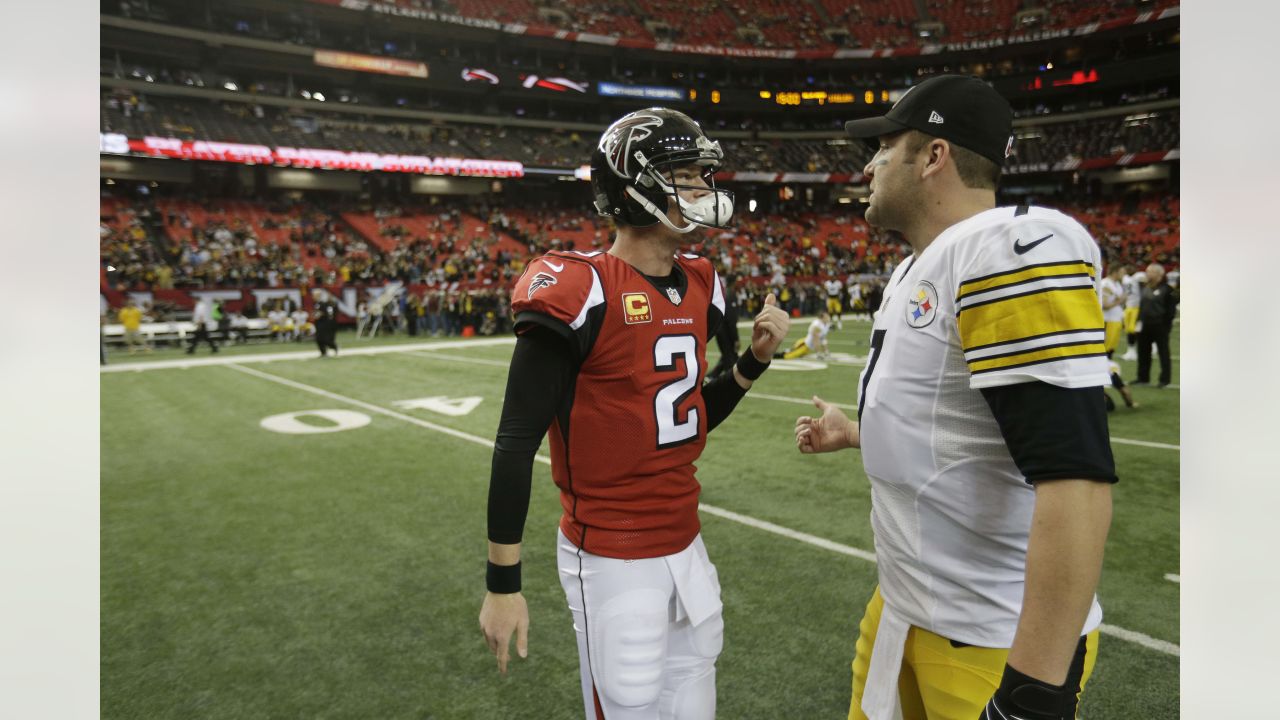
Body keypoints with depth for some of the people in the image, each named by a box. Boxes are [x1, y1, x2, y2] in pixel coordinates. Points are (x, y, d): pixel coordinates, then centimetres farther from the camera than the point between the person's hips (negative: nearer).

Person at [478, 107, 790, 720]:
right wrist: (502, 584, -12)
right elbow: (517, 443, -15)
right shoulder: (582, 293, -18)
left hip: (686, 548, 7)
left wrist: (755, 359, -1)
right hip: (613, 561, -7)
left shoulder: (699, 287, 5)